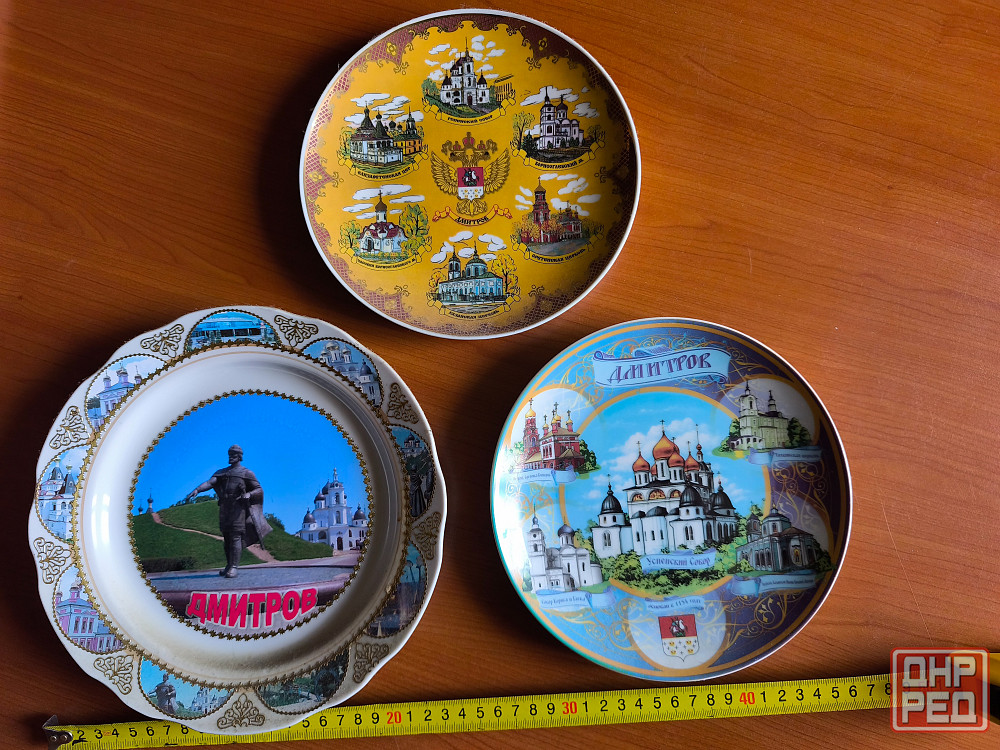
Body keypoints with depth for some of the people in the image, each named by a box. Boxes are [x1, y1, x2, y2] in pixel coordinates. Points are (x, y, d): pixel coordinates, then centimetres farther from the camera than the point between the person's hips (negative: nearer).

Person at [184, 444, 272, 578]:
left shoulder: (246, 473, 9)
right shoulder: (221, 472, 20)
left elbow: (259, 489, 6)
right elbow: (209, 483, 4)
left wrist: (249, 494, -14)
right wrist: (196, 490, -15)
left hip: (238, 507, -4)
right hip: (224, 508, 4)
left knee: (235, 537, -12)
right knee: (226, 537, 6)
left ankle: (234, 567, -16)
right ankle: (229, 565, 15)